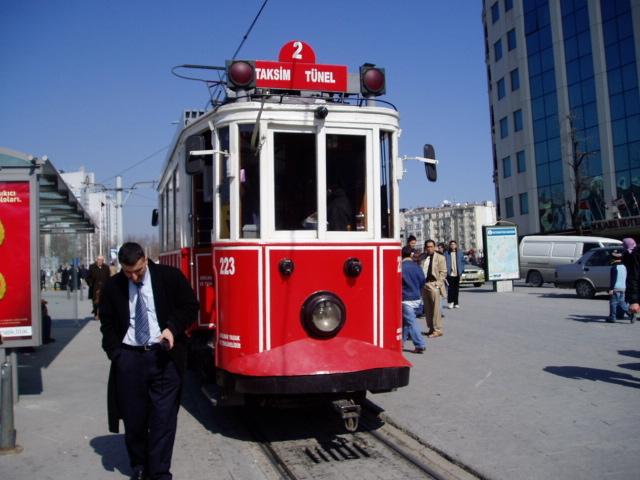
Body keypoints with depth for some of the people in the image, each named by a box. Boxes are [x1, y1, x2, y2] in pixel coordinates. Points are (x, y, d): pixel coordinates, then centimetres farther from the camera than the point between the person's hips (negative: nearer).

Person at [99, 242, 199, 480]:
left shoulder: (170, 277, -2)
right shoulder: (112, 286, 3)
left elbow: (190, 306, 4)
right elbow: (107, 322, 11)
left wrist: (173, 328, -12)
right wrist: (115, 352, 0)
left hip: (163, 356, -1)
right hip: (128, 358, 2)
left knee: (163, 417, -1)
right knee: (133, 417, 9)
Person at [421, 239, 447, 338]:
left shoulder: (440, 258, 3)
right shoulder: (423, 258, 13)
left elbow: (443, 272, -1)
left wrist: (438, 283, -11)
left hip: (433, 285, -5)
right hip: (424, 285, 5)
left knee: (435, 309, -6)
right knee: (427, 309, 9)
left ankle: (437, 330, -2)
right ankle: (431, 328, 19)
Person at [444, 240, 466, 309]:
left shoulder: (460, 253, 8)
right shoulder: (446, 253, 1)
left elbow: (463, 261, 13)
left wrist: (461, 270, 4)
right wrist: (446, 271, -6)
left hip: (457, 274, 2)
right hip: (450, 274, -2)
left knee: (456, 289, 6)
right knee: (450, 288, -7)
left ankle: (456, 303, 13)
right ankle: (450, 302, 3)